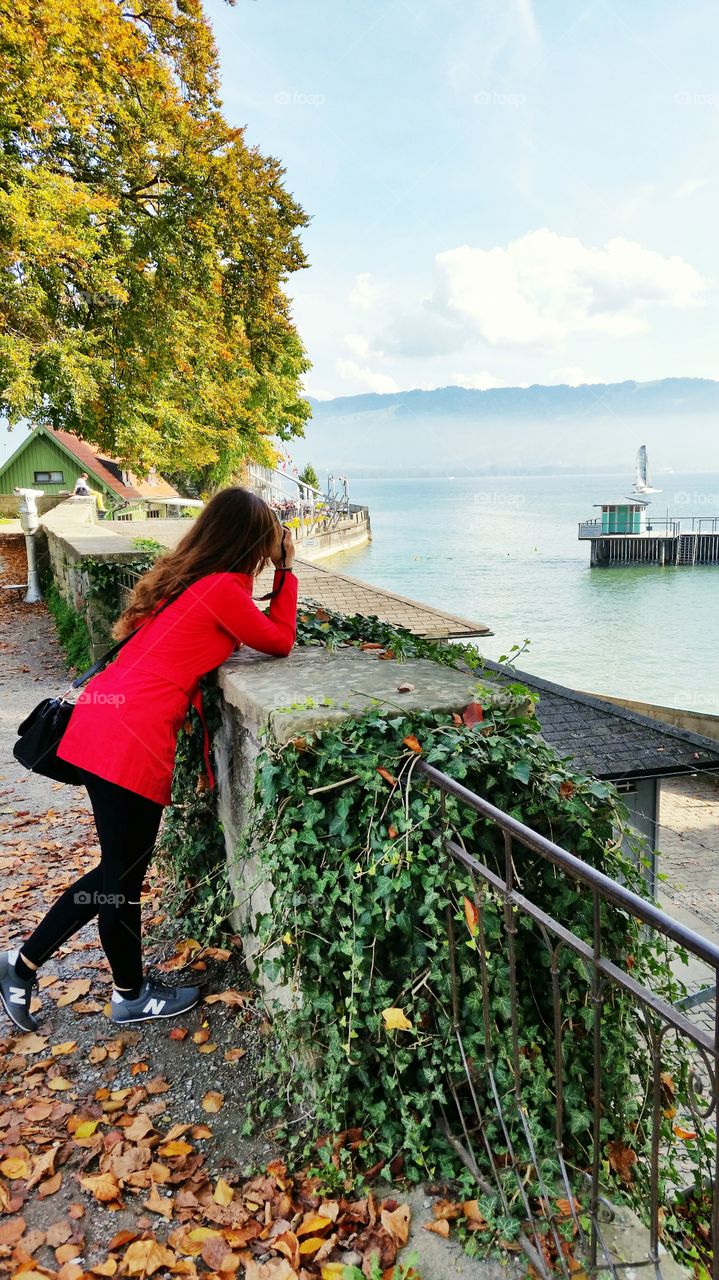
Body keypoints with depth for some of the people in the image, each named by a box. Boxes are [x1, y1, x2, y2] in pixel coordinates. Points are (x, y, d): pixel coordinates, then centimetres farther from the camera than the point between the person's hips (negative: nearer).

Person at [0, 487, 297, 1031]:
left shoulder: (185, 575, 14)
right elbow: (281, 642, 3)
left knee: (120, 867, 21)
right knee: (124, 874, 10)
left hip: (101, 716, 9)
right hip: (131, 738, -9)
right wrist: (287, 572, 8)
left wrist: (278, 572, 23)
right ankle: (132, 996, 32)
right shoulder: (224, 589, -11)